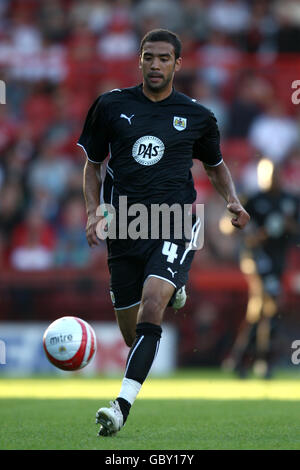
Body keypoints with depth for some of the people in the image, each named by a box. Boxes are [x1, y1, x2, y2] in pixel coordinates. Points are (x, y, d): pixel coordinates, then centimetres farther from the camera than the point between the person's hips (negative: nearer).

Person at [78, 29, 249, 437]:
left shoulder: (196, 116, 6)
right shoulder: (111, 106, 6)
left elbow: (216, 165, 23)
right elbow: (93, 165, 15)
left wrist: (232, 200, 4)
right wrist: (93, 211, 0)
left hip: (174, 224, -2)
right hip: (123, 229, 2)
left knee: (151, 308, -26)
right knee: (133, 336, 8)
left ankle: (123, 404, -29)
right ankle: (172, 290, 45)